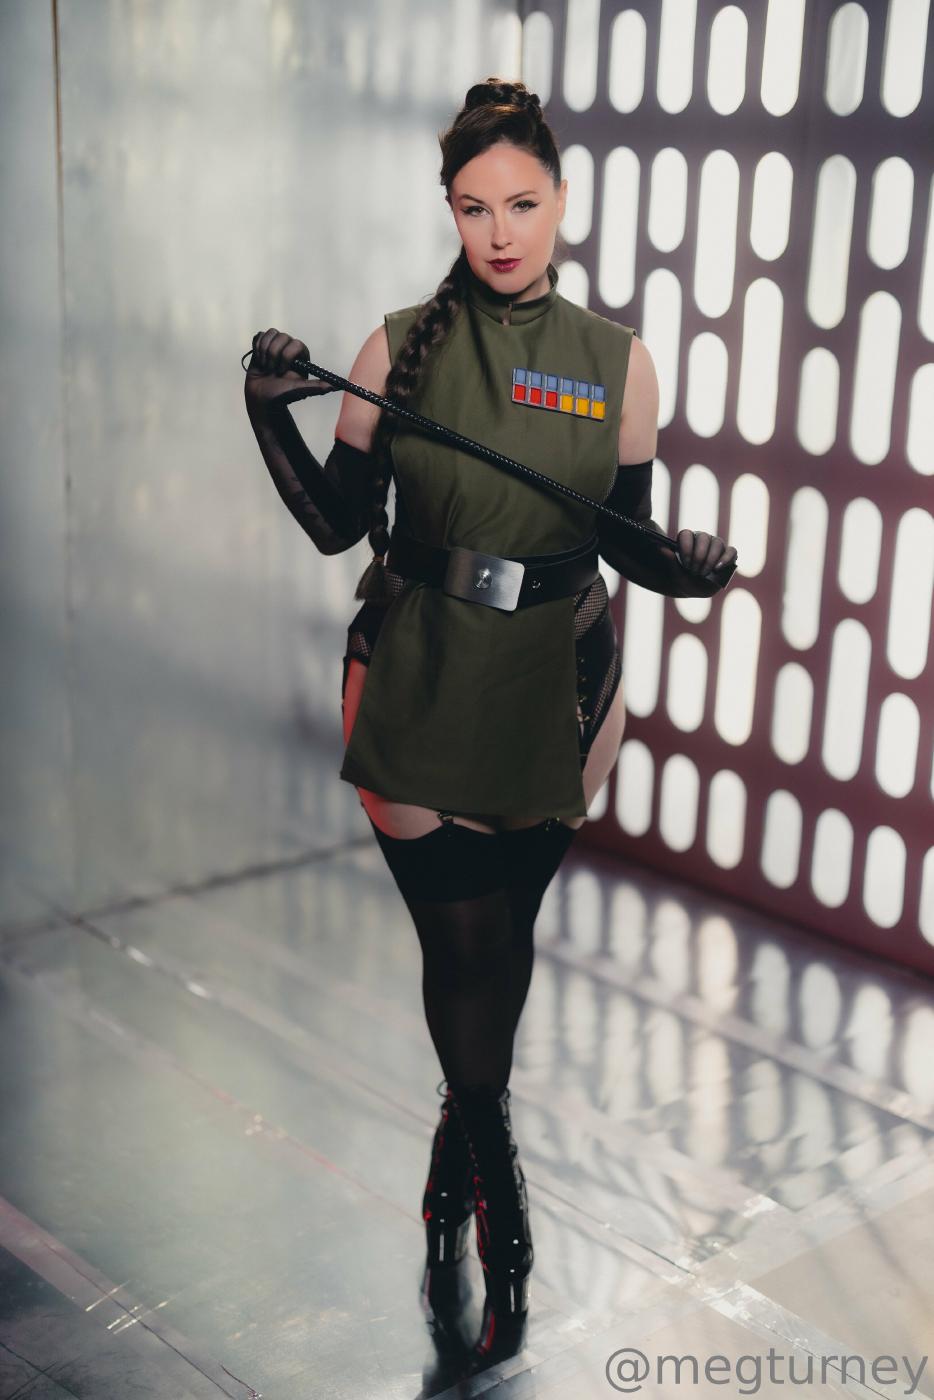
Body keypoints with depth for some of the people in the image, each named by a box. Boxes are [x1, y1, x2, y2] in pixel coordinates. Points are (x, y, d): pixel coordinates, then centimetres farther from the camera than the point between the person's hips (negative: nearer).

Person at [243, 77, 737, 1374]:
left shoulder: (617, 360, -1)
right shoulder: (400, 344, -4)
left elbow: (626, 538, 4)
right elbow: (339, 525, -2)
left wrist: (683, 563, -16)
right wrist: (275, 418, -17)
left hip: (556, 688, 1)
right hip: (415, 683, -1)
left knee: (504, 936, 13)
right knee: (465, 943, 1)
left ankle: (461, 1147, 37)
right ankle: (497, 1188, 25)